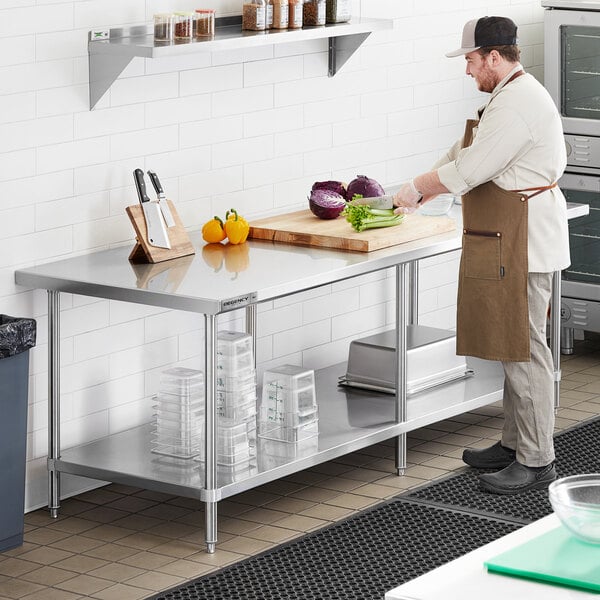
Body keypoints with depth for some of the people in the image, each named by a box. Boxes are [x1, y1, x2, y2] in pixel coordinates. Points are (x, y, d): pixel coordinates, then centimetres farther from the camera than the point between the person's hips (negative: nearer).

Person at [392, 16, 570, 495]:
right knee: (515, 343, 16)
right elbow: (465, 154, 23)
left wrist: (417, 188, -6)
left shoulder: (518, 102, -19)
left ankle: (536, 461, -3)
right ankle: (515, 443, 26)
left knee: (523, 346, -7)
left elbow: (469, 169, -20)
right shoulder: (511, 95, 17)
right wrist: (421, 193, 17)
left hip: (523, 240, -11)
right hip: (511, 241, 11)